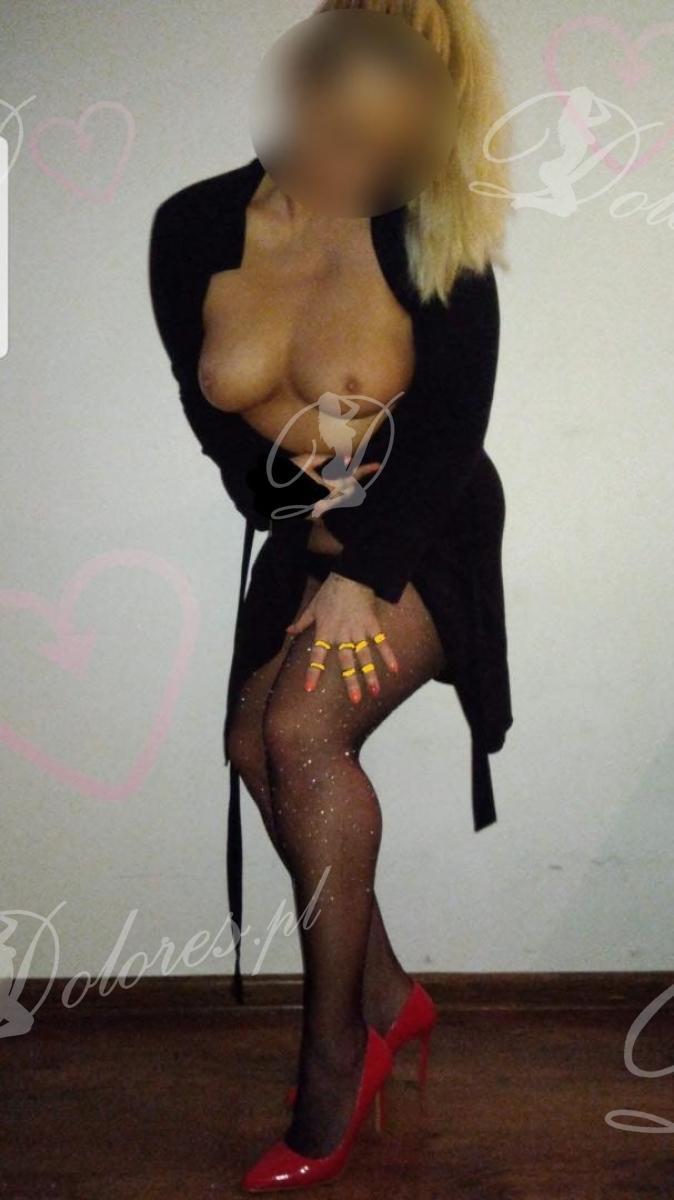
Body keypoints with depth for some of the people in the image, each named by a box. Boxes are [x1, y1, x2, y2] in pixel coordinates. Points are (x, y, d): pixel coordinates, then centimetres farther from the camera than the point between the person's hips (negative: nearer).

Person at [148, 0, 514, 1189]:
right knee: (253, 742, -12)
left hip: (420, 534, -4)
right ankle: (386, 995, 10)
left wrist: (364, 576, -21)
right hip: (293, 533, 4)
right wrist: (304, 482, -7)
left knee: (304, 728, -22)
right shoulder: (194, 227, -6)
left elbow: (452, 429, -14)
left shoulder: (435, 240, -14)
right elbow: (207, 409, 3)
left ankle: (336, 1051, -6)